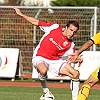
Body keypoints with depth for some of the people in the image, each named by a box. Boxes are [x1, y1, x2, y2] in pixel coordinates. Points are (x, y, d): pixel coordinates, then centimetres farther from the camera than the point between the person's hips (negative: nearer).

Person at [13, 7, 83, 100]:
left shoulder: (70, 45, -6)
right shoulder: (54, 27, -12)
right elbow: (37, 22, -3)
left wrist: (77, 59, -24)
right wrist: (21, 14, -2)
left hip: (55, 60, 4)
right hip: (40, 57, -4)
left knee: (76, 74, -9)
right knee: (43, 70, -38)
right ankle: (46, 92, -12)